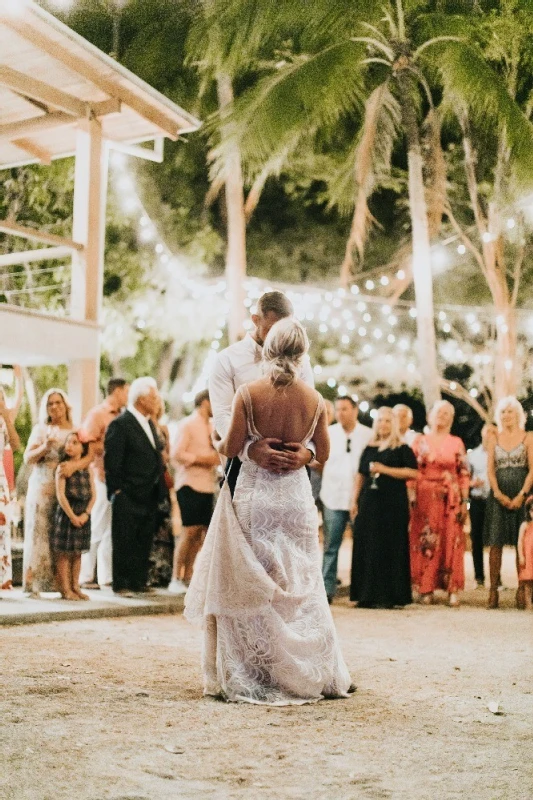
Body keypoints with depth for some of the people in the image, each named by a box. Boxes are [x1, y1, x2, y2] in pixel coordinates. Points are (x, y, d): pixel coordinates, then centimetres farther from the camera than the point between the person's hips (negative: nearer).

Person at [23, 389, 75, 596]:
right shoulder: (41, 429, 7)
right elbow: (28, 457, -1)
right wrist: (44, 447, -18)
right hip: (42, 488, -1)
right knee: (40, 533, -6)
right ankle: (34, 583, -6)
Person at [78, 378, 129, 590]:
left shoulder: (120, 417, 15)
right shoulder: (97, 414, -5)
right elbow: (88, 445, -14)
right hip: (102, 478, -7)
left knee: (113, 530, 7)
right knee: (98, 530, -2)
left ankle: (107, 577, 12)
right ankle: (86, 577, 5)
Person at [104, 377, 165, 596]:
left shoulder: (150, 424, 16)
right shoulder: (120, 425, -11)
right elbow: (112, 462, -14)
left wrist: (160, 488, 13)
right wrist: (117, 492, -14)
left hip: (150, 497, 8)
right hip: (129, 497, -8)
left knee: (144, 542, 11)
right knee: (124, 543, -2)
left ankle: (139, 582, 18)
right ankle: (121, 584, 3)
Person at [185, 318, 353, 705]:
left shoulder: (249, 393, -12)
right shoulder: (315, 400, -3)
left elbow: (231, 448, -10)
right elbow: (323, 455, 7)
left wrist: (216, 444, 13)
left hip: (253, 493, -2)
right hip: (296, 495, 2)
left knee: (248, 586, 6)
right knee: (299, 588, 13)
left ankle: (245, 679, 9)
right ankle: (313, 674, 18)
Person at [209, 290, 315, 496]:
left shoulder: (299, 360, 8)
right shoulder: (228, 359, 0)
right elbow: (222, 416, -10)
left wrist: (308, 450, -21)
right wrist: (250, 448, -29)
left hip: (290, 463, 2)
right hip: (245, 461, -2)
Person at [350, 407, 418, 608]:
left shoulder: (402, 448, 1)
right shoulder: (369, 448, 16)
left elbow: (413, 473, -10)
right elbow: (360, 476, 17)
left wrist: (384, 469, -14)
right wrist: (354, 501, 9)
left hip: (393, 504, -5)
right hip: (369, 502, 5)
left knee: (389, 548, -5)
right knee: (366, 548, 2)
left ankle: (387, 596, -1)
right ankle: (367, 594, 7)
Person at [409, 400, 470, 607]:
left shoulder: (456, 443, 8)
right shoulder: (420, 441, 7)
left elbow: (464, 474, 6)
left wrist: (464, 501, -2)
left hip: (450, 499, 0)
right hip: (425, 498, 0)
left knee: (451, 542, -3)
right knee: (425, 541, -2)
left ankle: (453, 589, 0)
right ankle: (426, 589, 3)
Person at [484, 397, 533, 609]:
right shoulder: (495, 440, 11)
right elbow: (490, 470, 5)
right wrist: (499, 494, -9)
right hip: (499, 494, 2)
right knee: (496, 542, -4)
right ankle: (493, 590, -5)